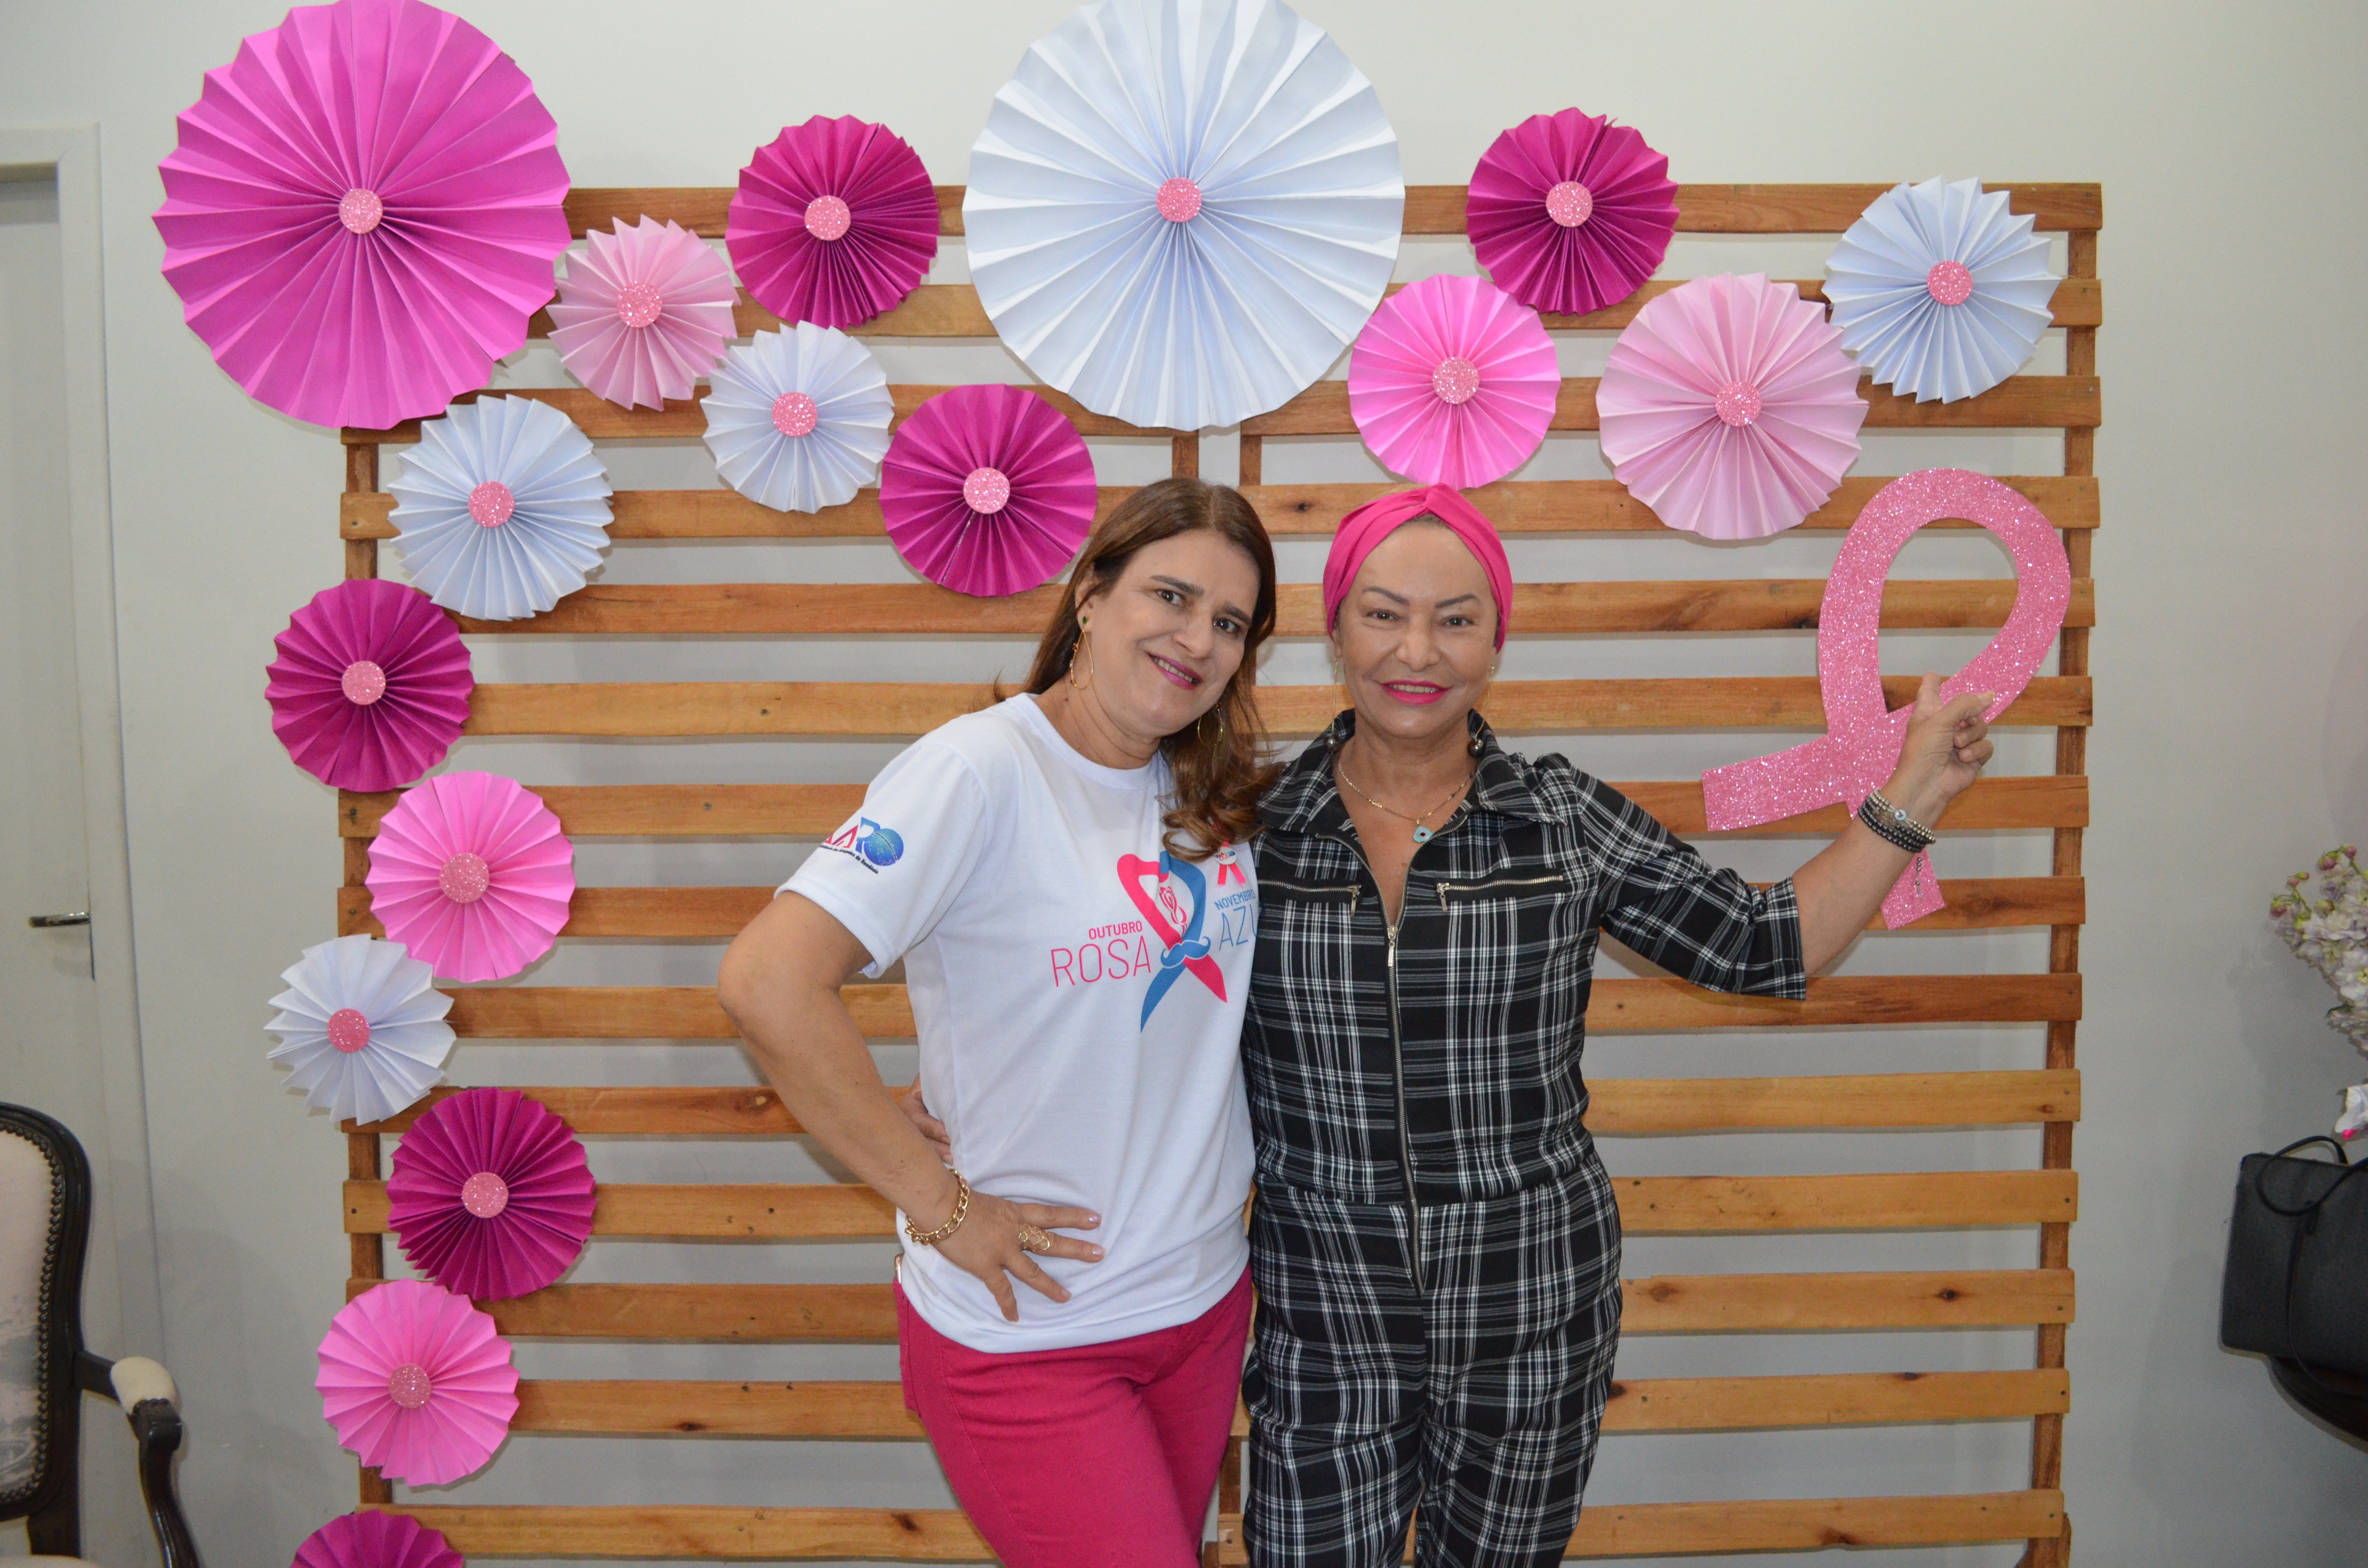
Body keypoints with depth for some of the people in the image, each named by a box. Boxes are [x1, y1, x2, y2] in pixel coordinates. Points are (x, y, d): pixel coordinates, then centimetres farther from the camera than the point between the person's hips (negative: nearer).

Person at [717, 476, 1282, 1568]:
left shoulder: (1222, 793, 2)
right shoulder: (983, 771, -20)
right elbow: (768, 984, -29)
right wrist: (941, 1208, -22)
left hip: (1203, 1303, 7)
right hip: (1030, 1329, -6)